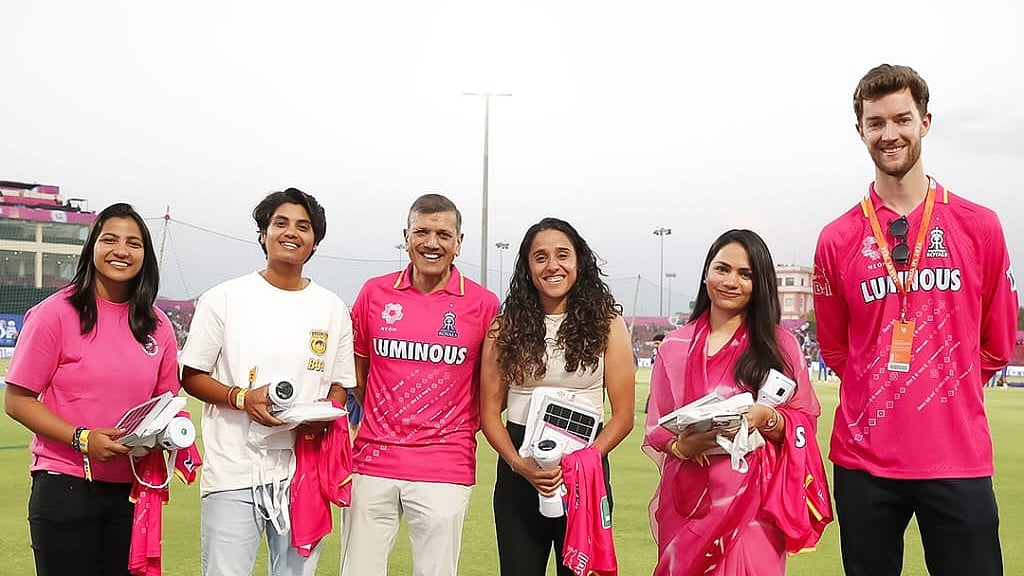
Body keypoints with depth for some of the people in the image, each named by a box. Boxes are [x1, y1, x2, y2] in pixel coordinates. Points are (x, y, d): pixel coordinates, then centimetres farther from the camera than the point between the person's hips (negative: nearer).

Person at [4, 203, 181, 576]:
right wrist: (82, 439, -19)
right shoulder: (56, 313, -8)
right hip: (66, 488, -4)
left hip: (133, 489, 4)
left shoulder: (157, 325, 6)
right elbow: (17, 401, -8)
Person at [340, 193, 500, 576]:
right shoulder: (375, 292, 4)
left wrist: (465, 428, 3)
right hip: (373, 463, 2)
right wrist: (378, 420, 11)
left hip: (445, 469, -2)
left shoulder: (483, 303, -1)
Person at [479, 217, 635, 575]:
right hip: (519, 473, 1)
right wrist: (519, 464, -13)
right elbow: (490, 411, 3)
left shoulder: (606, 324, -1)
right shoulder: (506, 327, 3)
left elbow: (623, 415, -3)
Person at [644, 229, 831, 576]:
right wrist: (681, 446, -12)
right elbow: (656, 430, 9)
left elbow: (805, 422, 3)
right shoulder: (675, 347, 7)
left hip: (753, 503, -1)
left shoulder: (779, 344, 3)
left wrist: (766, 418, -17)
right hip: (688, 502, 2)